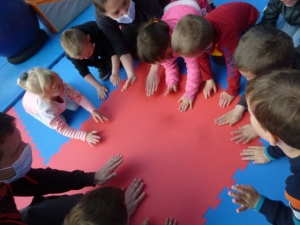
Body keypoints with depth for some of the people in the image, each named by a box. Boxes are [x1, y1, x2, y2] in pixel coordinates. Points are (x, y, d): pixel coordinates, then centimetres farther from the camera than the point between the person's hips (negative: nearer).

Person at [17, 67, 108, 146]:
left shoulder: (62, 86, -41)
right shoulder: (45, 109, -48)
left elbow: (78, 96, -26)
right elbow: (62, 129, -41)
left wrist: (92, 110, -39)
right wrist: (85, 136, -49)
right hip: (33, 107, -3)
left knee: (75, 106, -4)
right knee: (61, 121, -9)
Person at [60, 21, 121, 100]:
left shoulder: (98, 33, -42)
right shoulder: (72, 52, -36)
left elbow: (114, 52, -34)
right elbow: (84, 72, -27)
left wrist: (115, 72, -43)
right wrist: (98, 87, -31)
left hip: (105, 47, -2)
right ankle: (101, 66, -1)